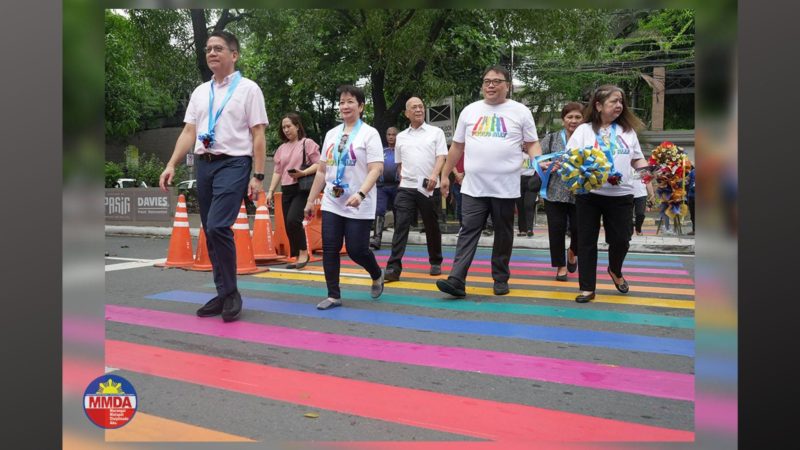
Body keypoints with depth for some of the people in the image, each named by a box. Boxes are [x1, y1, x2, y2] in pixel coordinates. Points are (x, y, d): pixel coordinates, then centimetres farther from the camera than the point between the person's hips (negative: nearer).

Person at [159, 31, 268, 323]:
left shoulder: (248, 89, 1)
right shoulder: (200, 92, 16)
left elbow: (258, 135, -4)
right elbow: (189, 132, 14)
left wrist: (258, 176, -11)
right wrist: (172, 164, 2)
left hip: (233, 164, -6)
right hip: (204, 164, 6)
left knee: (218, 227, -20)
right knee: (210, 232, 7)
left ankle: (231, 293, -4)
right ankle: (223, 295, 18)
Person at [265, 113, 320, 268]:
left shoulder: (307, 143, 0)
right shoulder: (281, 148, 17)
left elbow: (319, 164, -7)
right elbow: (277, 171, 16)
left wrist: (303, 173, -21)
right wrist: (271, 191, 8)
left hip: (302, 188, -6)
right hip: (286, 190, 6)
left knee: (293, 219, -22)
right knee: (288, 225, 4)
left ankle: (303, 252, -3)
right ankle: (297, 257, 15)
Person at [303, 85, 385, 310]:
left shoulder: (369, 133, -4)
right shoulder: (331, 134, 13)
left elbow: (376, 169, -13)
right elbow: (322, 170, 17)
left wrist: (360, 194, -28)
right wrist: (311, 200, 15)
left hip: (358, 206, -5)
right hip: (331, 203, 5)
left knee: (356, 250, -3)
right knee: (329, 249, -1)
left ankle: (377, 276, 28)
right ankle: (333, 295, 9)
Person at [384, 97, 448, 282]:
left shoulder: (436, 132, 4)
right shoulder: (401, 137, 14)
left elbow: (441, 157, -6)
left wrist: (434, 175, -22)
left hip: (429, 188, -2)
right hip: (406, 188, 2)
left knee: (432, 227, 8)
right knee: (400, 226, -7)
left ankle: (435, 263, 25)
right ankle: (394, 267, -9)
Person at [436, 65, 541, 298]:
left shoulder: (520, 111, 3)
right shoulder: (470, 111, 9)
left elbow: (532, 144, 5)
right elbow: (457, 146, 14)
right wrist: (445, 174, 13)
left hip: (505, 187, -1)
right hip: (473, 187, 1)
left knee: (503, 235, 9)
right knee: (468, 232, -3)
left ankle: (500, 279, 21)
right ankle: (456, 280, -7)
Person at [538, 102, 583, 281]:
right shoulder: (551, 139, 5)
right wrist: (546, 166, -16)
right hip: (555, 193, 0)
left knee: (578, 229, 0)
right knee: (556, 230, 2)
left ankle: (572, 252, 33)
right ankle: (561, 266, 17)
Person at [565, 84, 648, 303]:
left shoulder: (628, 130, 12)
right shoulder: (584, 130, 3)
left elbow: (637, 159, 15)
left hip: (621, 195, 2)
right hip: (589, 194, -2)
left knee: (621, 239, 4)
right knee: (586, 240, 1)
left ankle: (615, 270, 36)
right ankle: (587, 287, 11)